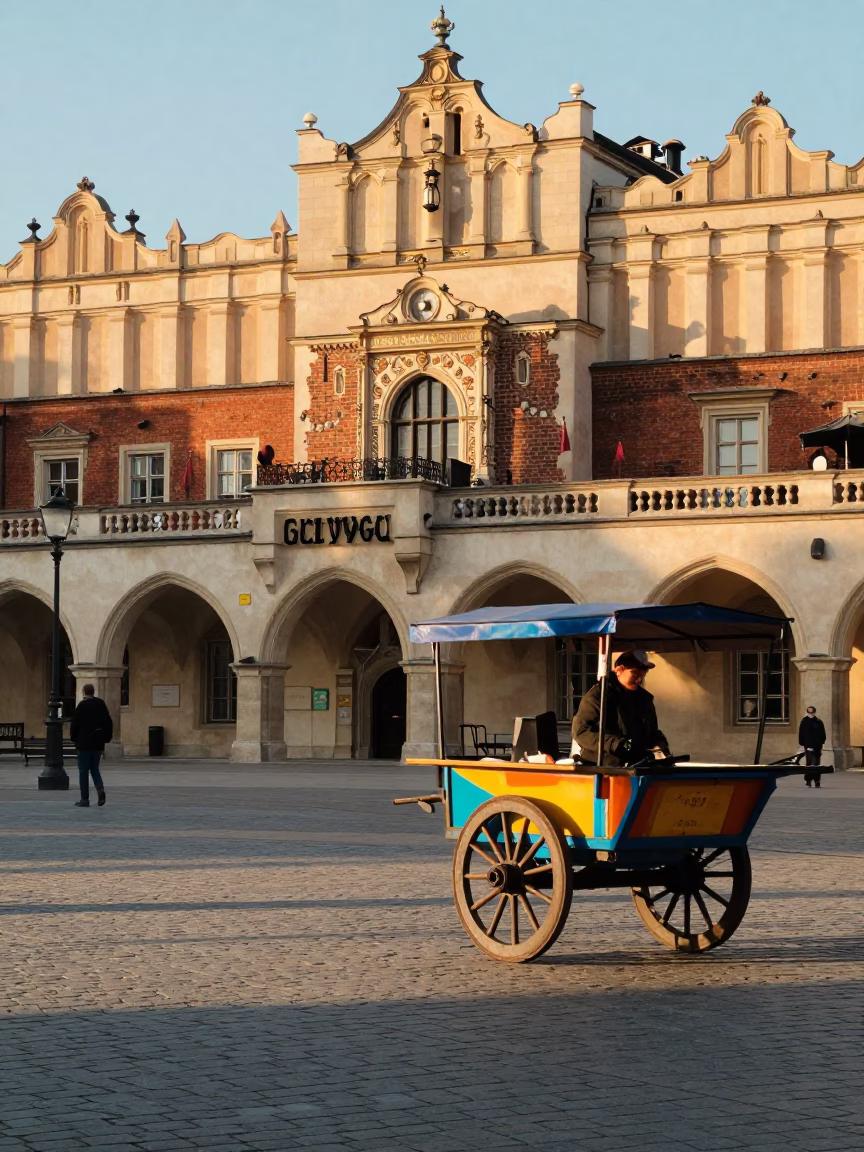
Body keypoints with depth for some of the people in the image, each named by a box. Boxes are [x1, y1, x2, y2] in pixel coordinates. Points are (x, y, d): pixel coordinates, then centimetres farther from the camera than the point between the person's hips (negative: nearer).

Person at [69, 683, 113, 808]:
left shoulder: (82, 705, -11)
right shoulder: (101, 704, 5)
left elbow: (75, 724, -10)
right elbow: (108, 723, 7)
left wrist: (74, 737, 5)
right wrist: (106, 738, 13)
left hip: (84, 743, -5)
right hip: (98, 744, 5)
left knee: (83, 771, 3)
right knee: (94, 768, 16)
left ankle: (85, 799, 3)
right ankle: (100, 789, -10)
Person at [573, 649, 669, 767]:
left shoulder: (644, 698, 19)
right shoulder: (598, 694, -1)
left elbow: (653, 733, 30)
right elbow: (581, 731, -10)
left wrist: (660, 747, 6)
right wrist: (617, 744, -18)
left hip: (636, 769, 6)